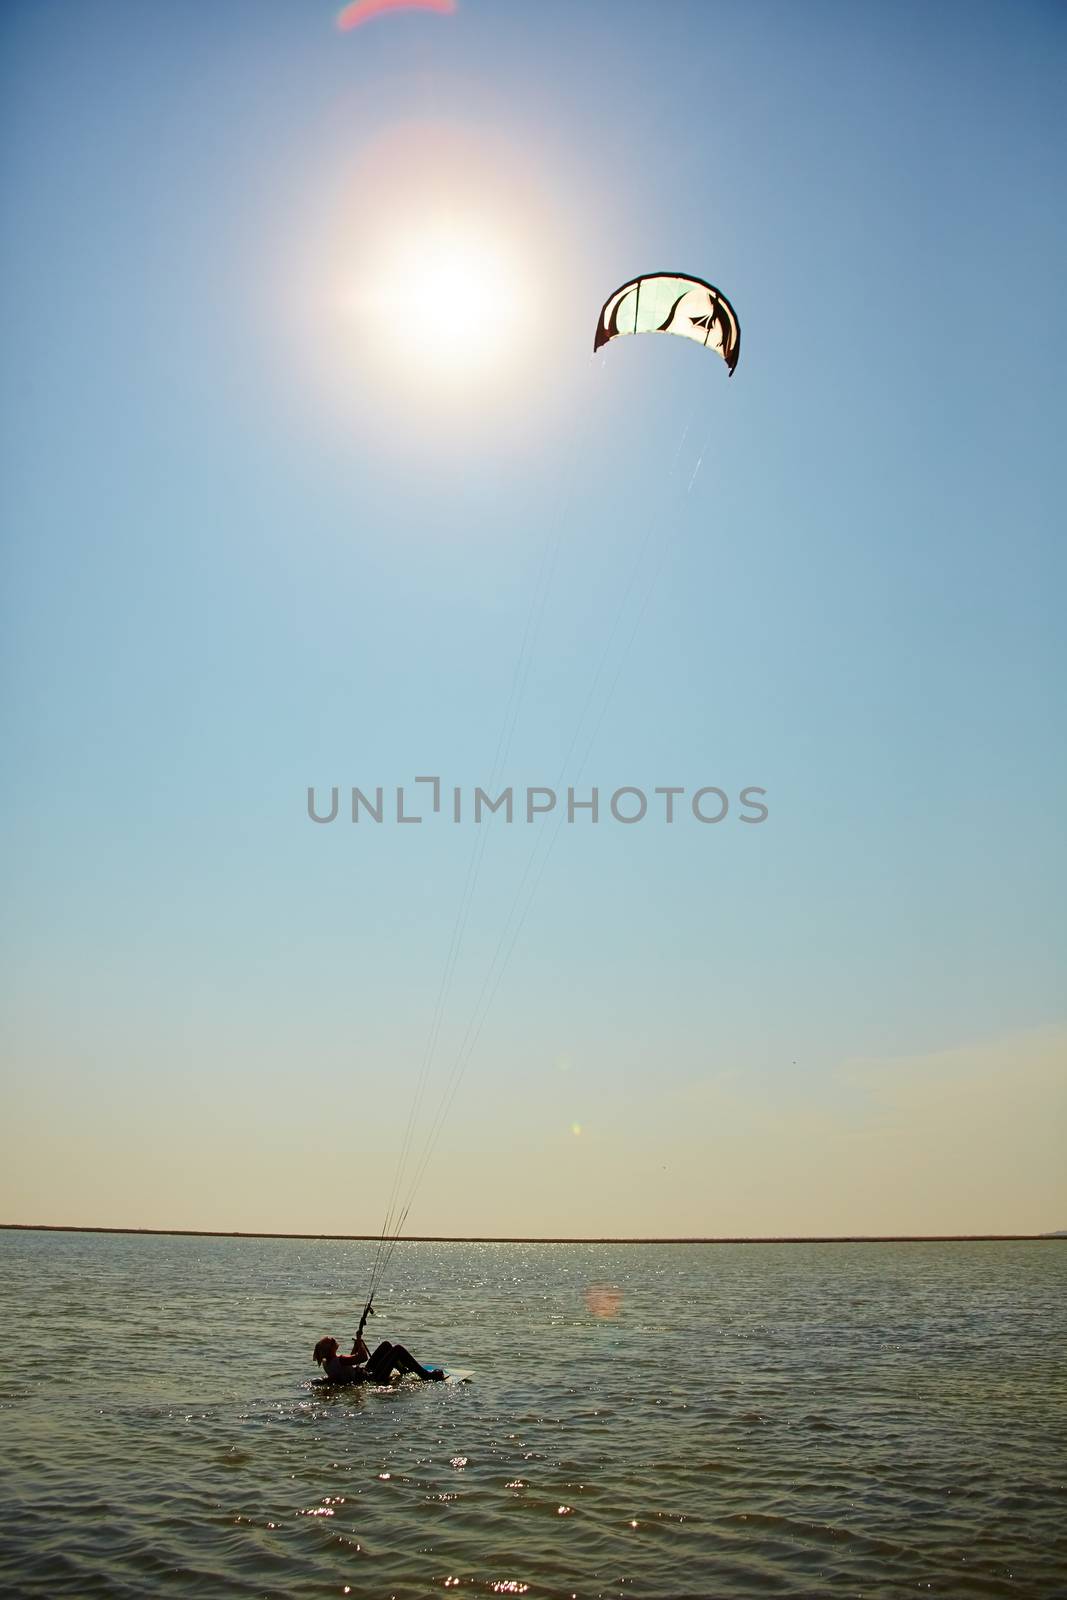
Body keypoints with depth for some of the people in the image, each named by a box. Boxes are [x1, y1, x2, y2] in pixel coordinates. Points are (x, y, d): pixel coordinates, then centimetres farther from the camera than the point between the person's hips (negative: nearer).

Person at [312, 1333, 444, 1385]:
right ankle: (427, 1376, 0)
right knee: (398, 1349, -8)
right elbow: (363, 1357, -27)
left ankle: (403, 1370, 38)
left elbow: (351, 1358, 17)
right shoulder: (338, 1361, -29)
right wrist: (359, 1340, -15)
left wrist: (356, 1343, 11)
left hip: (366, 1373, 10)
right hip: (373, 1378, -10)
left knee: (386, 1345, 19)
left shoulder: (326, 1363, 1)